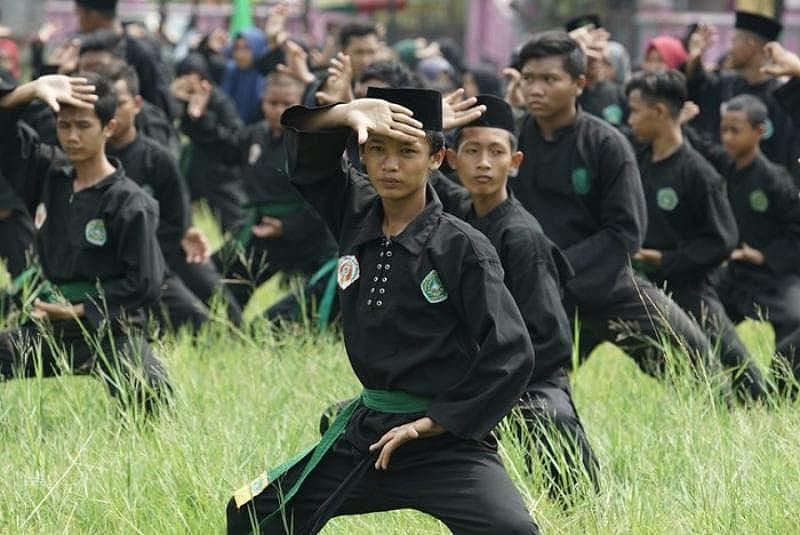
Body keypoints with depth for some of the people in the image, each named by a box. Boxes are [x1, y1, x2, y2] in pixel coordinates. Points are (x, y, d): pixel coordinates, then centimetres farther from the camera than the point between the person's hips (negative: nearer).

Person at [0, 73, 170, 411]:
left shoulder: (130, 204, -13)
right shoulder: (51, 175, 5)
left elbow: (143, 282, -14)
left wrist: (79, 312, -13)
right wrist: (35, 88, -15)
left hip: (109, 329, -6)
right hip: (52, 328, 6)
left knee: (152, 405, -26)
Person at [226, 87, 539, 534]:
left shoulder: (462, 247, -13)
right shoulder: (355, 216, 3)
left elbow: (509, 355, -14)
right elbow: (304, 134, 2)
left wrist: (429, 424, -14)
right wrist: (348, 113, -20)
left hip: (446, 437, -6)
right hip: (367, 430, 6)